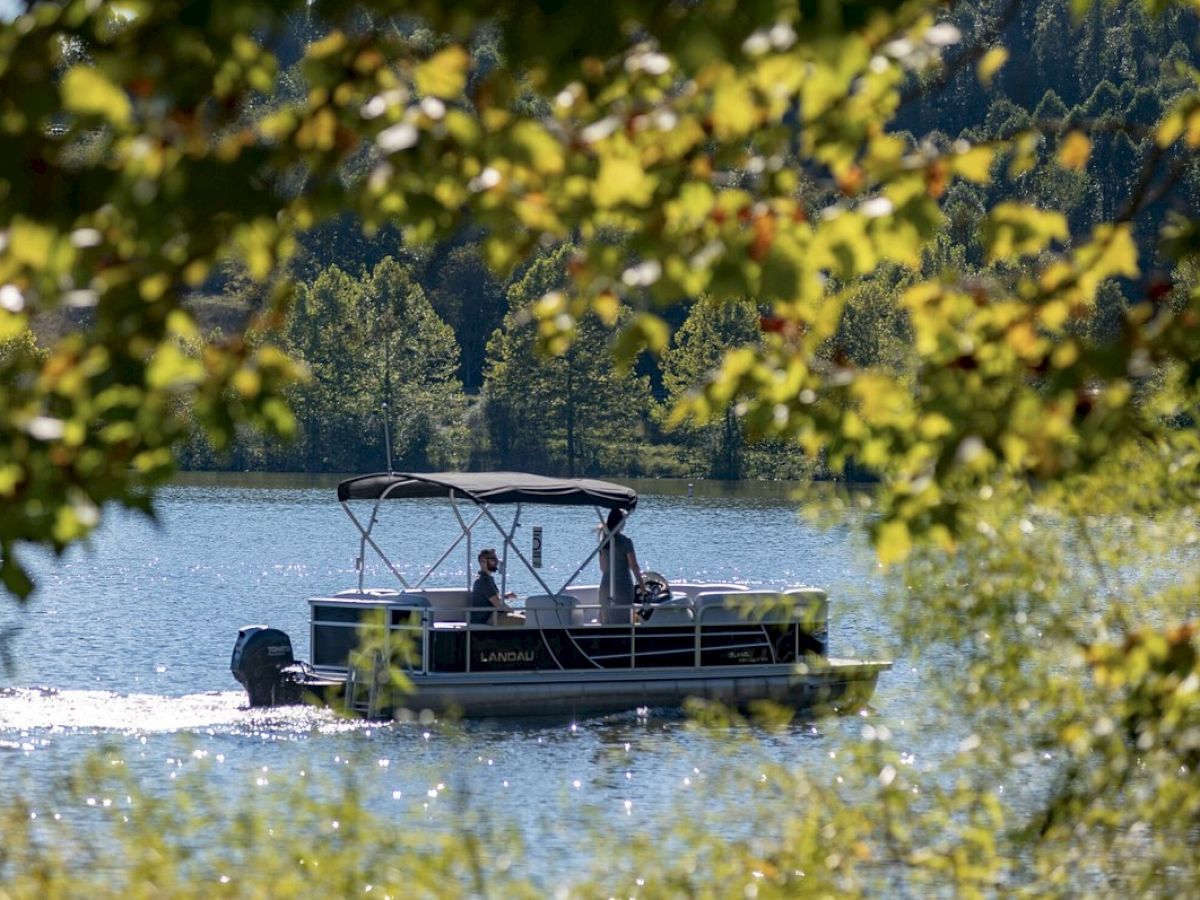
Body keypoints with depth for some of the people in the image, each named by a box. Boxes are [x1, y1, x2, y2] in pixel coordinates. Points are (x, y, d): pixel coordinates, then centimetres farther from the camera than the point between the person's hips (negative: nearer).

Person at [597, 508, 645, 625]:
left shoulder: (604, 540, 6)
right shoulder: (625, 540, -12)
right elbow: (634, 566, -12)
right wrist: (641, 584, -4)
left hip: (606, 584, 6)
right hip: (623, 584, -6)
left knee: (606, 622, 10)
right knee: (623, 620, -2)